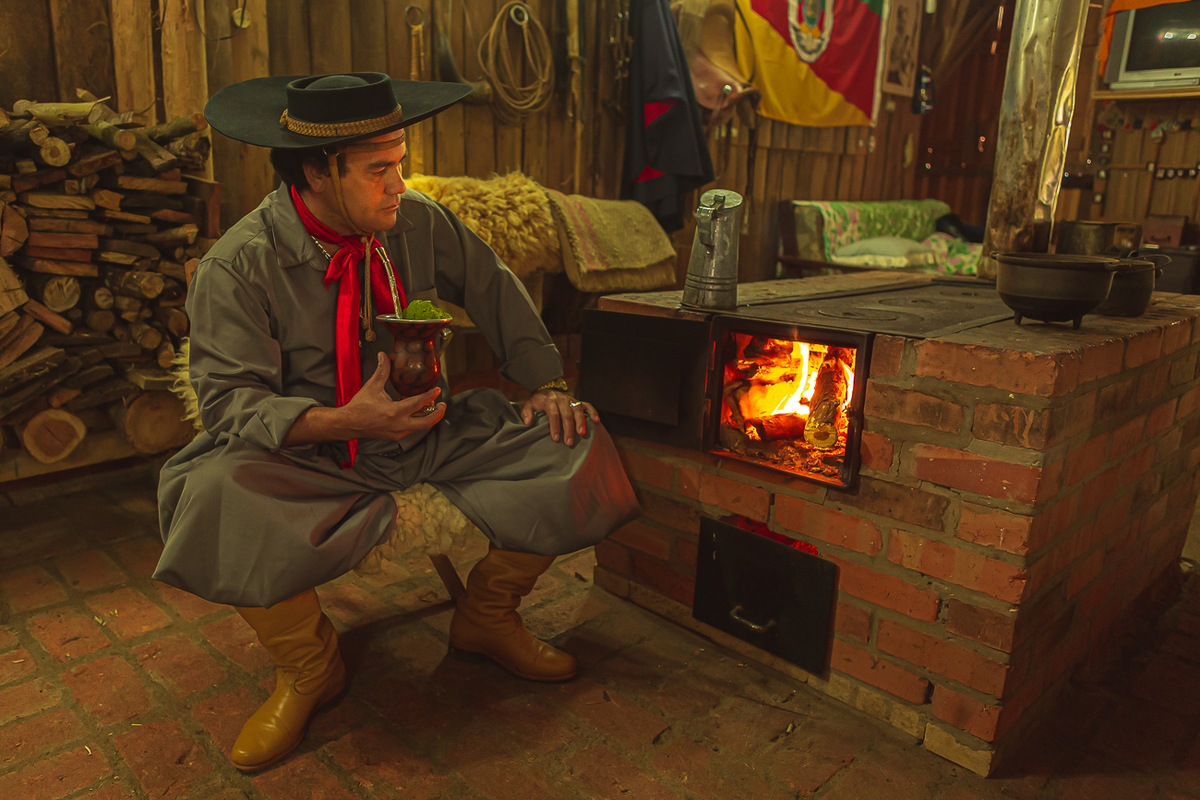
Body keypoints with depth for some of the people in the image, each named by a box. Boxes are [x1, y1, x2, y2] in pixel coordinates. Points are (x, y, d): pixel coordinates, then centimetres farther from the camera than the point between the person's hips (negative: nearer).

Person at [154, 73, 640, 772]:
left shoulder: (421, 223, -2)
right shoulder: (236, 267, -13)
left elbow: (497, 293, 10)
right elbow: (232, 401, -17)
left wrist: (548, 384, -3)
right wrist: (344, 422, -35)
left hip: (429, 432, 3)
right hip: (309, 455, -3)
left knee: (578, 448, -13)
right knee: (219, 498, -35)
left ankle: (487, 615, 9)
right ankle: (309, 667, -4)